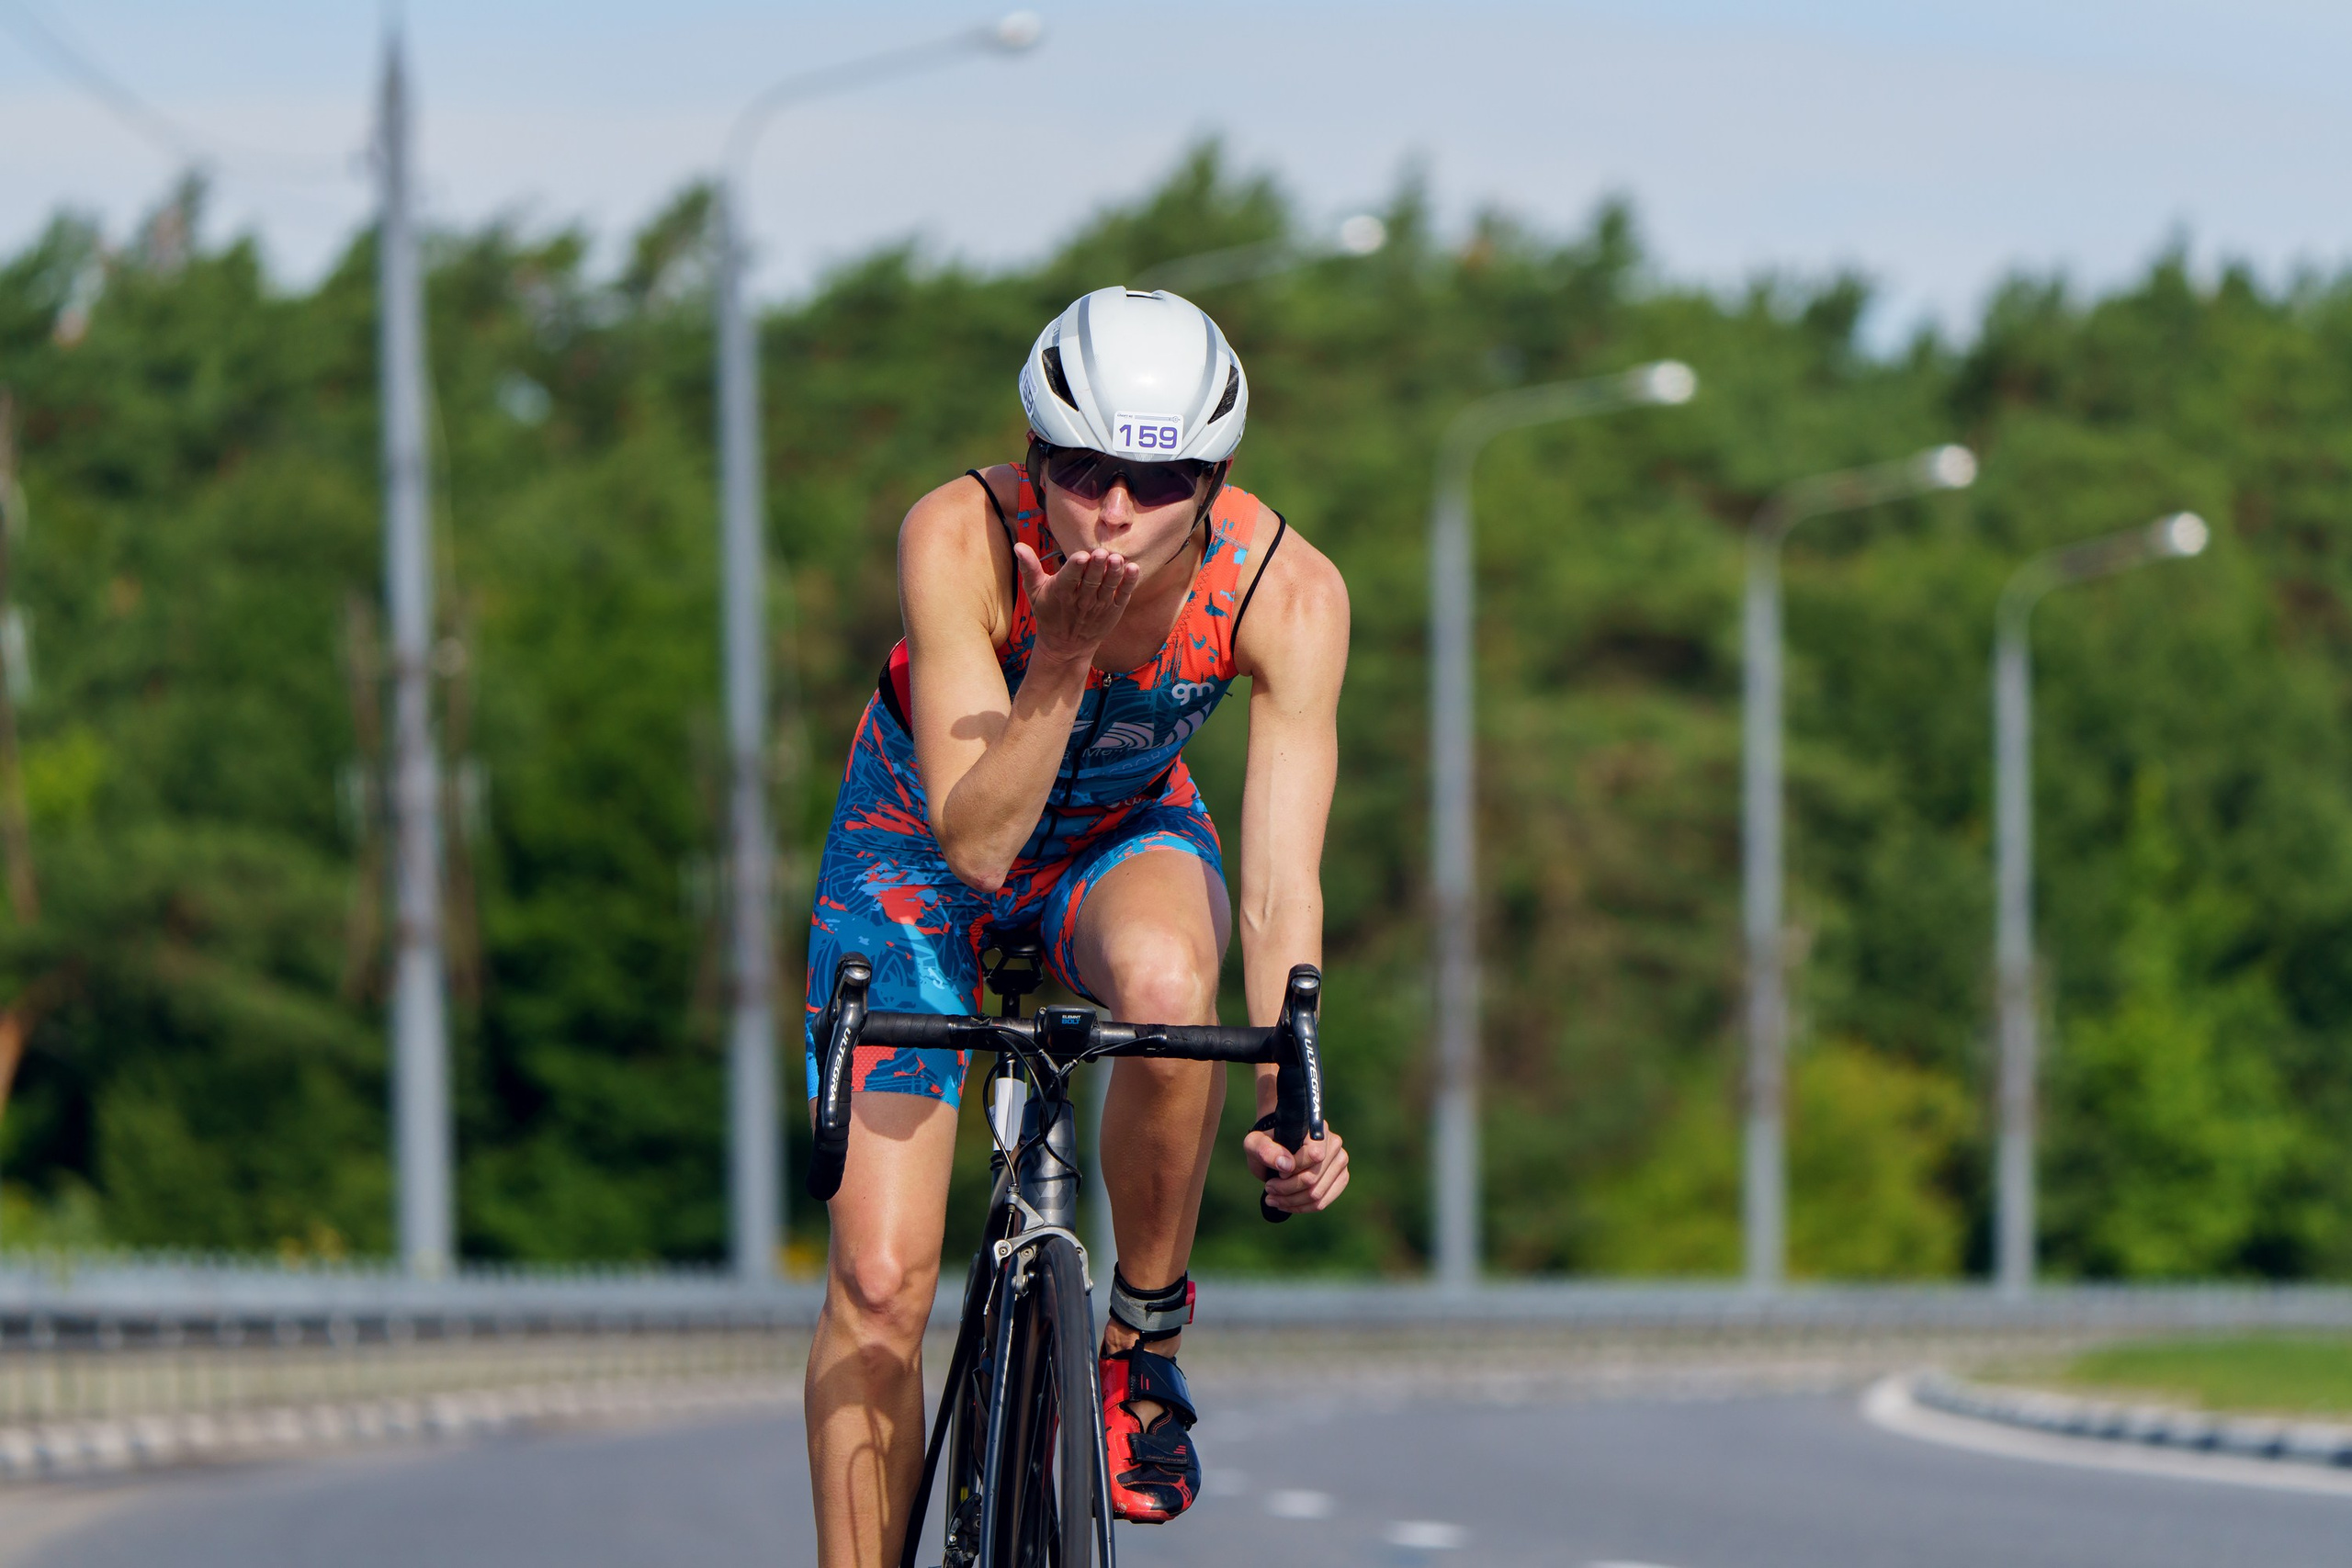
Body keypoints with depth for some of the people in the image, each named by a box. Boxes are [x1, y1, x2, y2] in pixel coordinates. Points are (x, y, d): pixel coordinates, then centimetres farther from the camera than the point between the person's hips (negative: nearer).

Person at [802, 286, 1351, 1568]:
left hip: (1121, 835, 1)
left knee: (1166, 981, -37)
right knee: (879, 1275, -12)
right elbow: (976, 842, -35)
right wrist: (1062, 656, -48)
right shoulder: (958, 541, -33)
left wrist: (1290, 1108, -45)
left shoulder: (1286, 591, -29)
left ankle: (1143, 1342, -14)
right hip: (925, 838, 0)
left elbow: (1279, 891, -30)